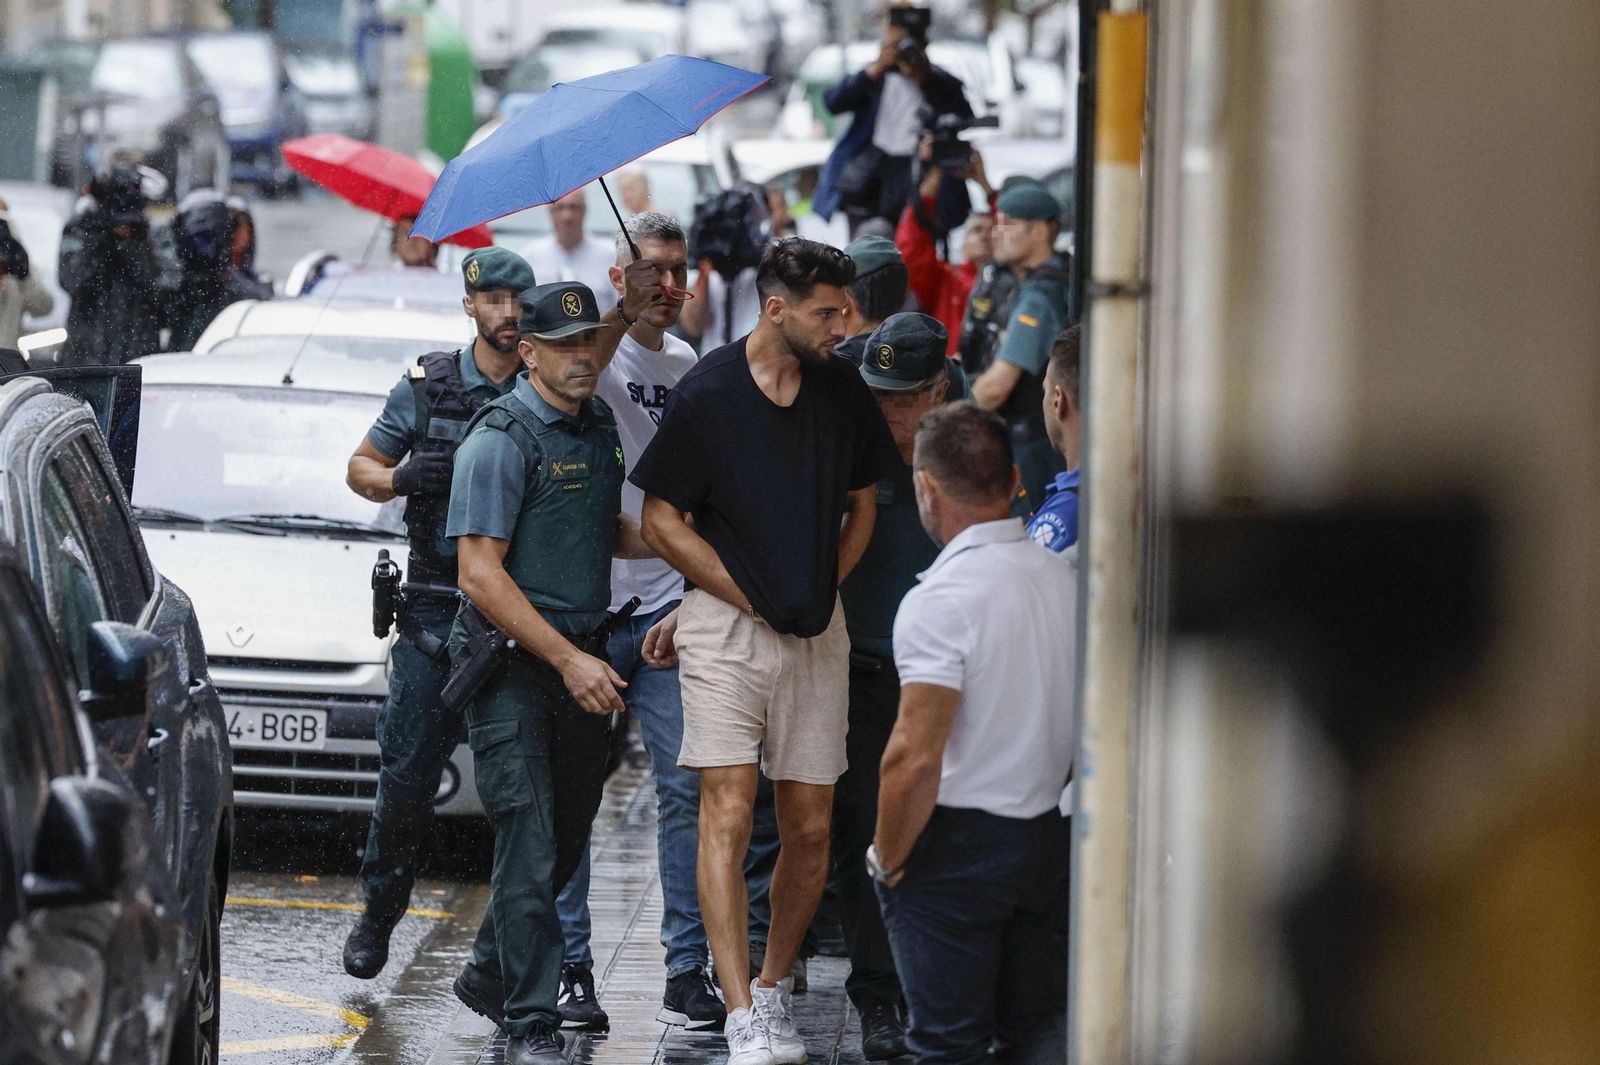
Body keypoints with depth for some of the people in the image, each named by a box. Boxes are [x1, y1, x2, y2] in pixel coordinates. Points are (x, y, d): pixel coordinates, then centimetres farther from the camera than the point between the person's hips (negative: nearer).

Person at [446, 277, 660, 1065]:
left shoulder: (599, 427, 11)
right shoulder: (500, 440, -13)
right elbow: (481, 575, -18)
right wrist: (567, 660, -21)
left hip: (583, 657, 8)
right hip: (511, 662, -7)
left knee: (569, 838, 13)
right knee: (529, 844, -10)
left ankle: (489, 976, 30)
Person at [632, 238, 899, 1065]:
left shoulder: (843, 391, 4)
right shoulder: (706, 394, -9)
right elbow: (661, 521, -4)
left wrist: (821, 587, 5)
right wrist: (752, 596, -6)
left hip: (816, 629, 4)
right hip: (728, 625, -4)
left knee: (810, 827, 5)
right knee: (728, 816, -12)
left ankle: (775, 988, 23)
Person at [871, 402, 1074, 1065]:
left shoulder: (940, 600, -18)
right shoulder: (1065, 581, 4)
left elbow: (916, 757, -21)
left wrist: (886, 859, -8)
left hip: (957, 844, -6)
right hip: (1049, 841, 6)